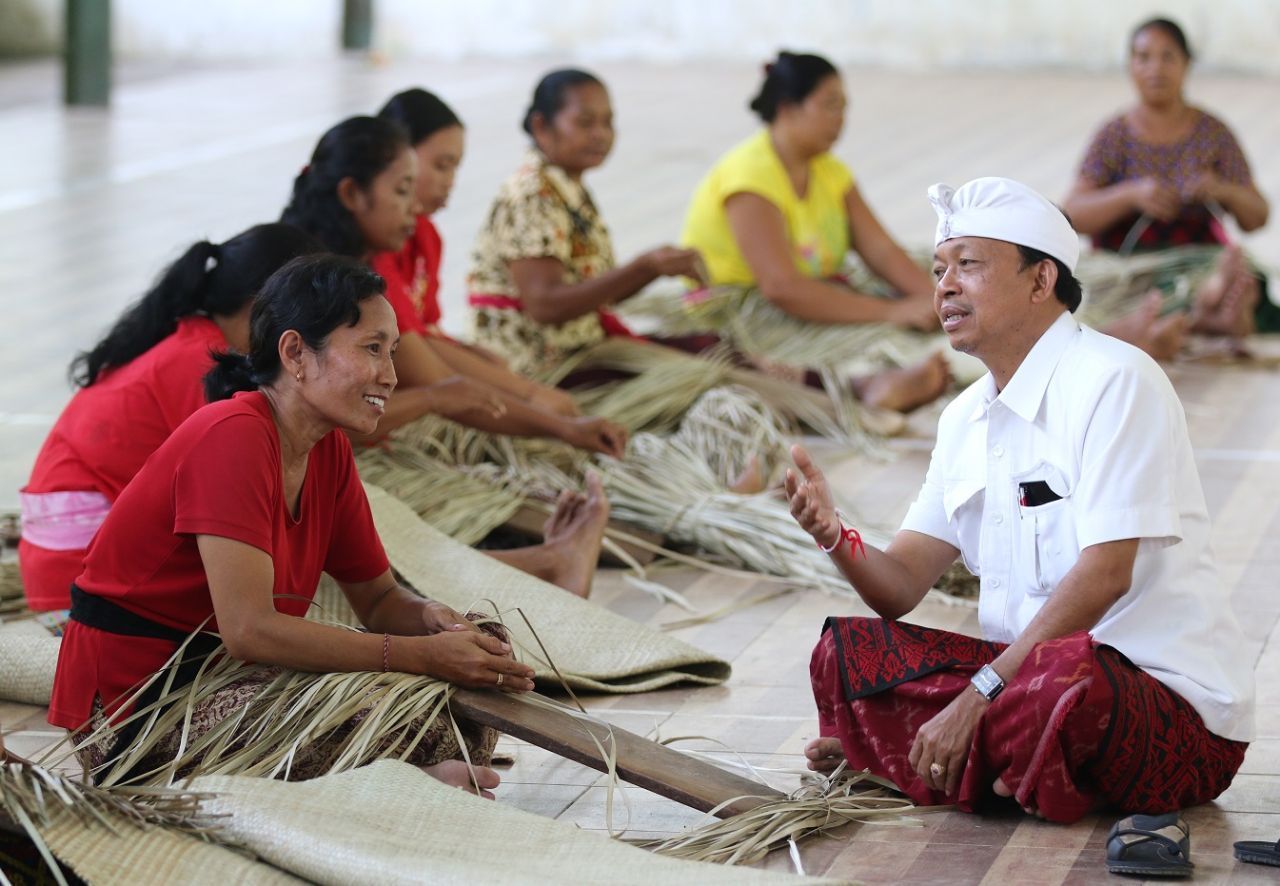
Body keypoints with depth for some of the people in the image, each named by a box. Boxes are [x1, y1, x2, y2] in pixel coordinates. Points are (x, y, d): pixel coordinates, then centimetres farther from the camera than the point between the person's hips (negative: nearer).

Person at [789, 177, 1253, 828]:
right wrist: (833, 536, -13)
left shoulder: (1112, 379, -12)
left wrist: (978, 696, -22)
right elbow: (901, 586, 10)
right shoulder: (967, 418, 14)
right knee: (845, 652, -6)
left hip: (1168, 697, -7)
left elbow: (1104, 574, -21)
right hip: (1025, 670, 7)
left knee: (1063, 675, -39)